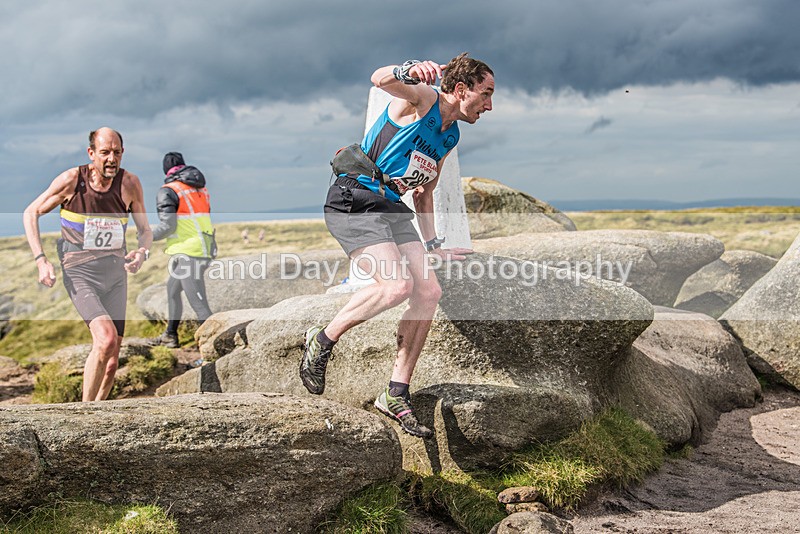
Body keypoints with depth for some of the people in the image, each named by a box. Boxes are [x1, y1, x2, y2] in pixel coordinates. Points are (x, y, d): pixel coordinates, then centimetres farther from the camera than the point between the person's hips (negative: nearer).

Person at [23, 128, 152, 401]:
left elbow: (145, 231, 9)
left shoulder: (129, 183, -3)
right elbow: (31, 214, 3)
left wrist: (142, 252, -15)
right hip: (80, 273, -4)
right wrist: (41, 260, -8)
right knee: (106, 339, -25)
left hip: (116, 272, 4)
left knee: (112, 361, 5)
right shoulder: (71, 180, -9)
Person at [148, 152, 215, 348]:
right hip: (204, 249, 9)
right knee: (172, 289, 25)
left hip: (188, 253, -9)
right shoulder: (200, 188, 15)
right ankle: (170, 336, 34)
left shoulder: (168, 191, -7)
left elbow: (167, 226, -14)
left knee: (198, 303, -10)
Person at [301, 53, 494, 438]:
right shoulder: (423, 98, -7)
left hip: (391, 207, 9)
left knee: (429, 292, -5)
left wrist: (432, 244, 25)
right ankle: (322, 341, -3)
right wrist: (409, 71, -51)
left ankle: (396, 396, 3)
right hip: (353, 201, -9)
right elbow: (381, 79, -29)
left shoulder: (450, 137, 18)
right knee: (398, 286, -25)